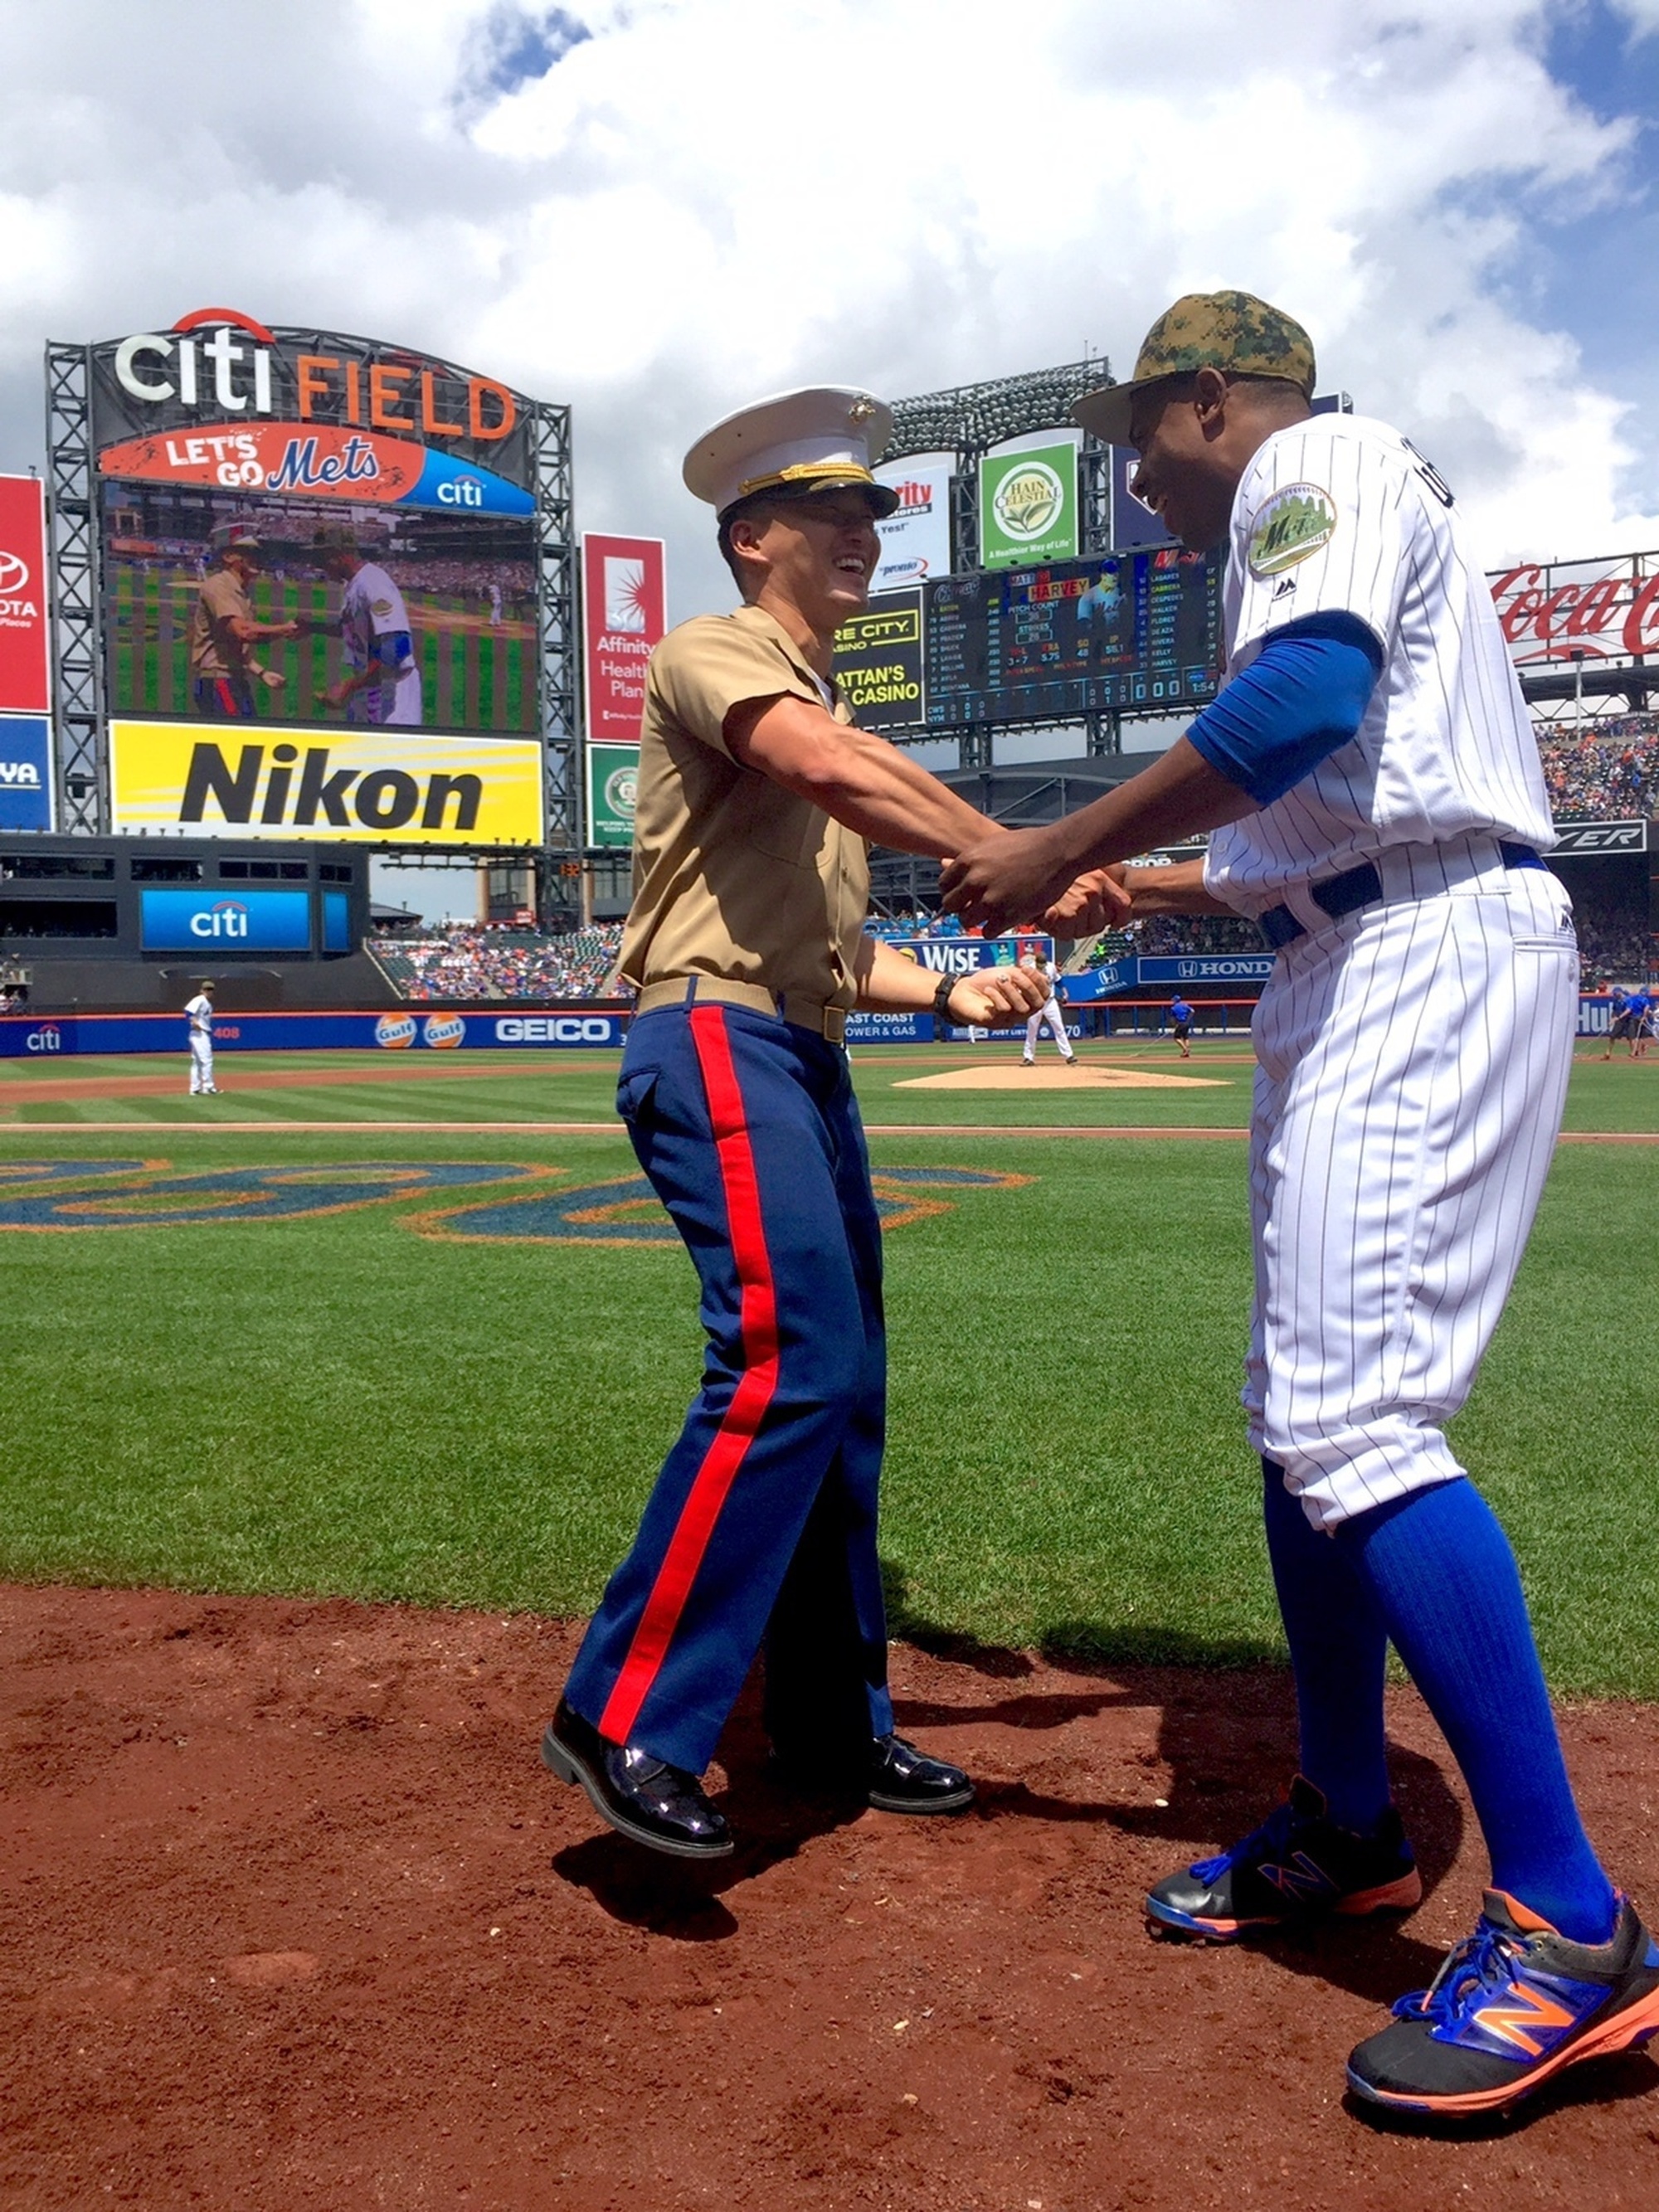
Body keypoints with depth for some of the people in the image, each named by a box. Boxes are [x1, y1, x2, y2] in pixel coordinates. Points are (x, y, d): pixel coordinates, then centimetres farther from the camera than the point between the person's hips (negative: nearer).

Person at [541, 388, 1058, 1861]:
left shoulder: (829, 707, 27)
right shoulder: (712, 650, 0)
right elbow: (828, 769, -22)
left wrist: (953, 991, 9)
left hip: (811, 1067, 9)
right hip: (719, 1040, -9)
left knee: (845, 1390, 9)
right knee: (787, 1363, -22)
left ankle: (835, 1727, 20)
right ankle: (626, 1718, -13)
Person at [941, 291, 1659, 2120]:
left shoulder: (1317, 460, -1)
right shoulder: (1319, 530, 29)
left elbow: (1306, 698, -22)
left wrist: (1061, 849, -17)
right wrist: (1162, 888, 27)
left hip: (1434, 962, -11)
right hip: (1360, 979, 11)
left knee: (1350, 1417, -18)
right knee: (1299, 1409, 11)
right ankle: (1347, 1826, 23)